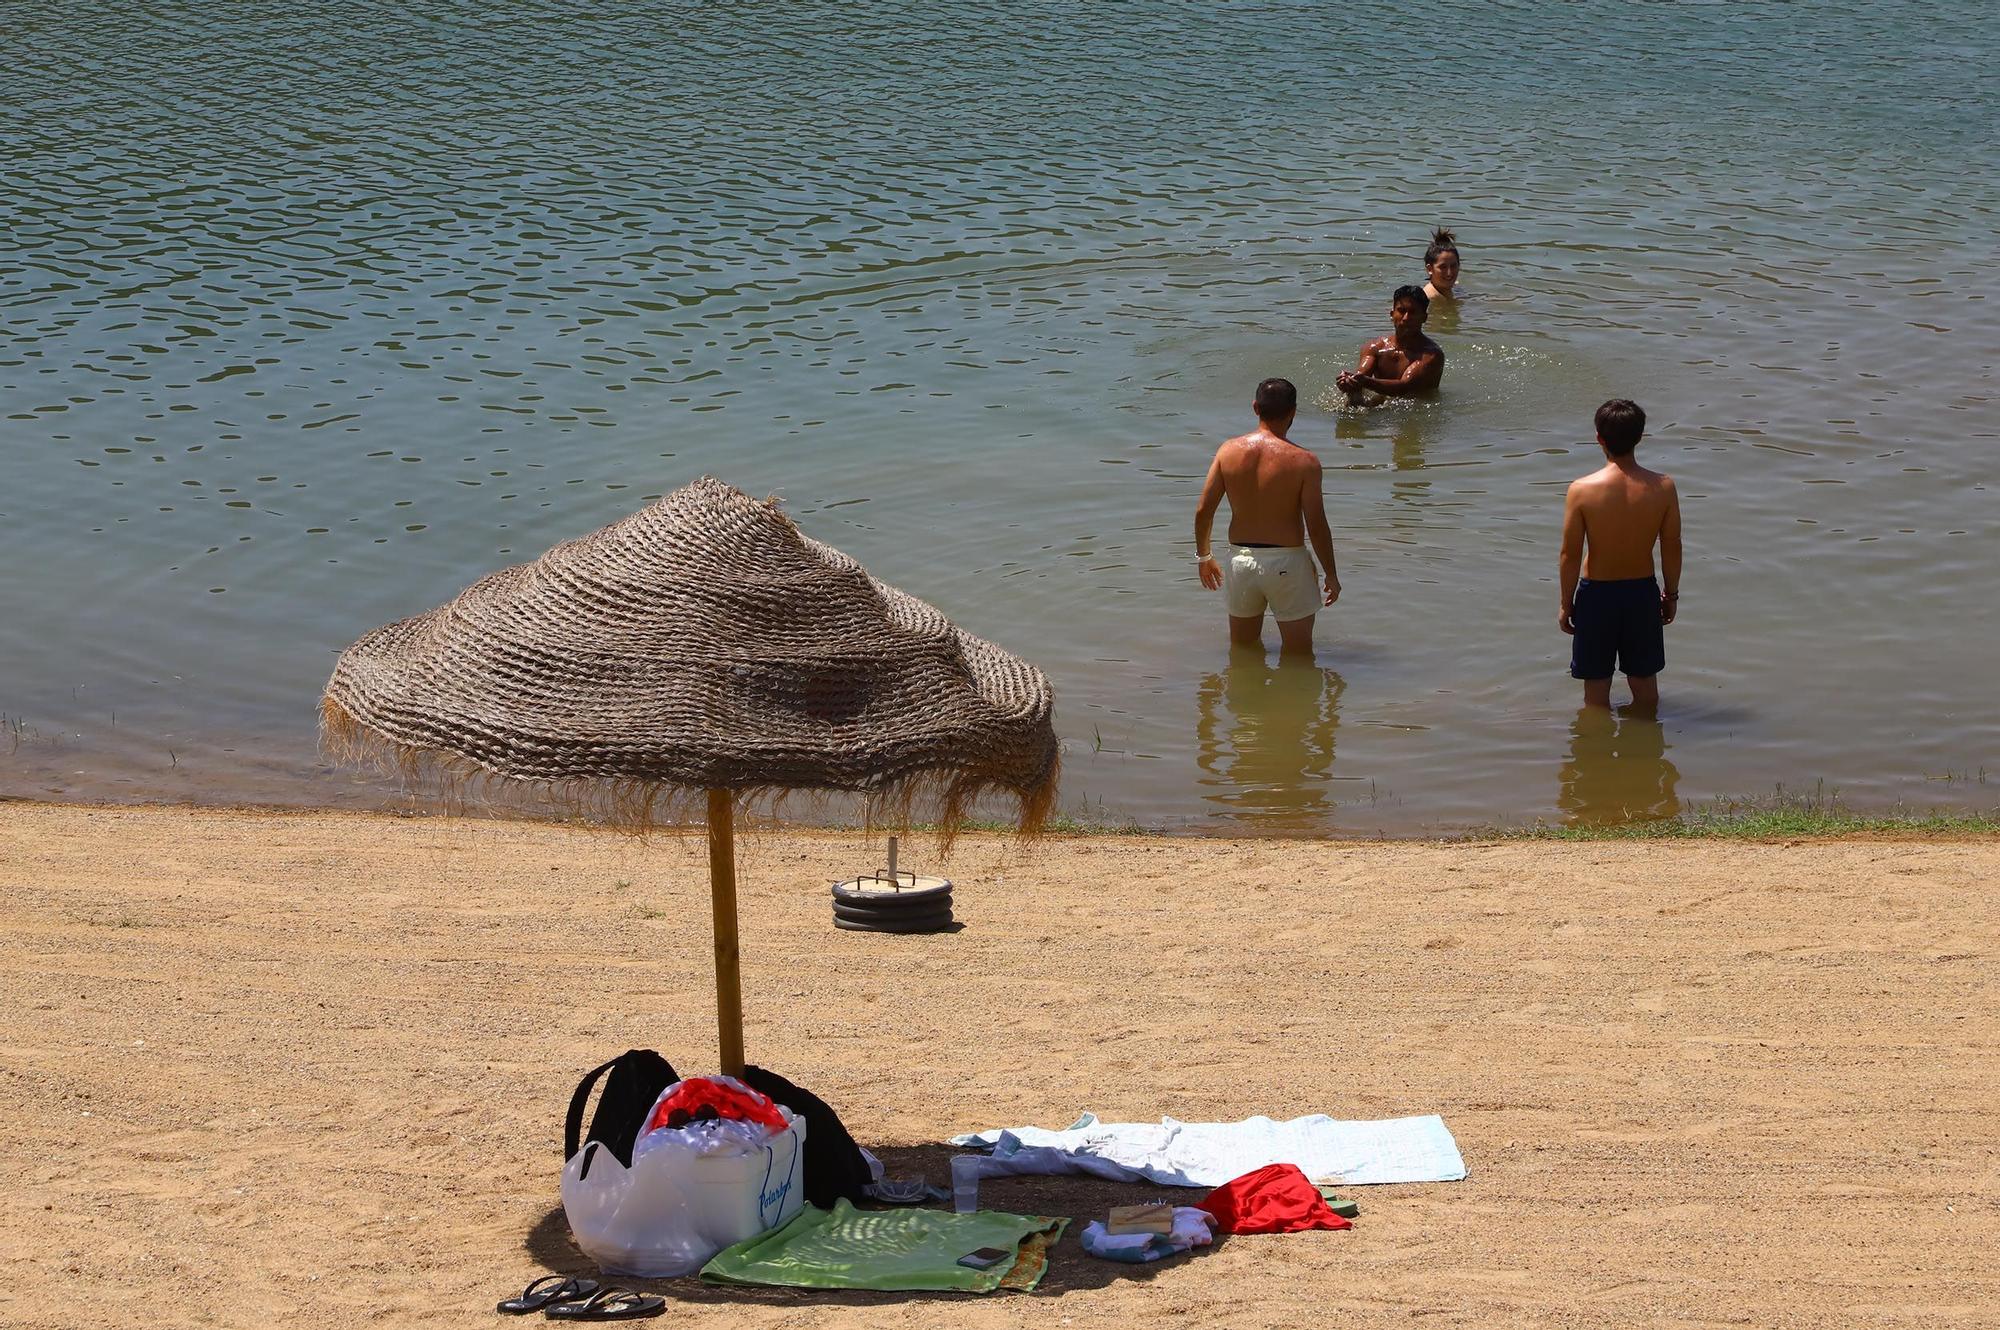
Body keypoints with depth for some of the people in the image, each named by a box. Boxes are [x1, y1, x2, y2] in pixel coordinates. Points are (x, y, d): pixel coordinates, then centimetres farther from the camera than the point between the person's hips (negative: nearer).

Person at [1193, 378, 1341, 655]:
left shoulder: (1229, 451, -4)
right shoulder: (1303, 461, -14)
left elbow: (1203, 511, -1)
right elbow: (1316, 525, -12)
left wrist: (1203, 556, 16)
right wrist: (1331, 574, 2)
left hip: (1241, 558, 4)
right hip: (1285, 560, -4)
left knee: (1243, 648, 21)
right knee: (1298, 653, 11)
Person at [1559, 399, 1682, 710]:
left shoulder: (1582, 490, -19)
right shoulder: (1663, 487, -13)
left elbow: (1570, 555, -12)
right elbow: (1672, 548, -3)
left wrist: (1566, 604, 1)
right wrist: (1671, 594, 13)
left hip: (1596, 594, -2)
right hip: (1643, 592, 2)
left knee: (1596, 689, 13)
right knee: (1645, 684, 21)